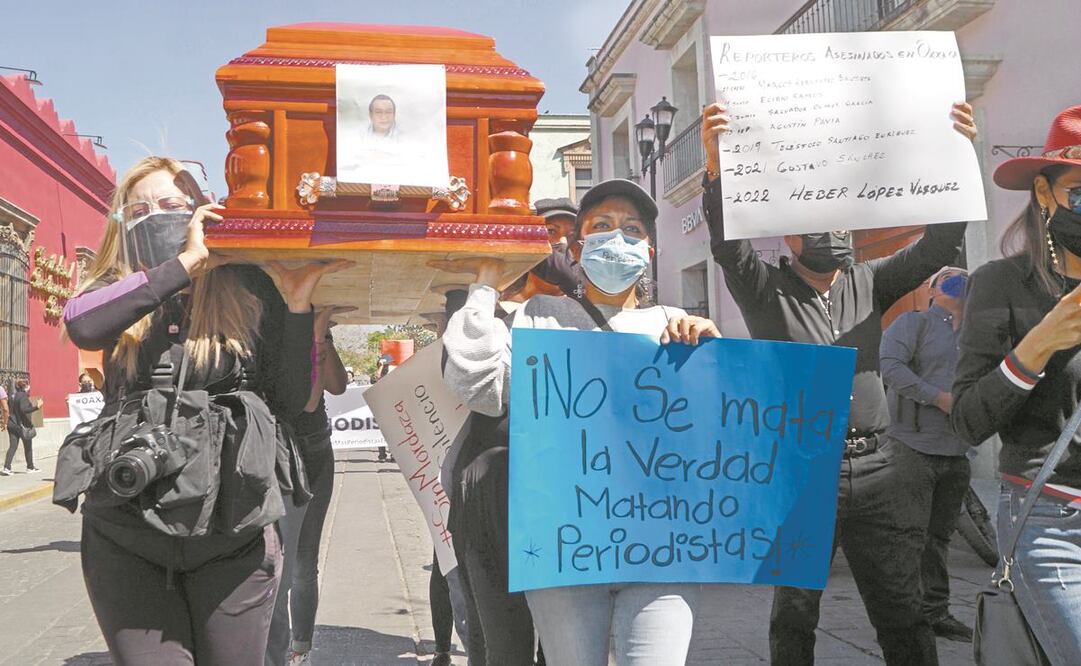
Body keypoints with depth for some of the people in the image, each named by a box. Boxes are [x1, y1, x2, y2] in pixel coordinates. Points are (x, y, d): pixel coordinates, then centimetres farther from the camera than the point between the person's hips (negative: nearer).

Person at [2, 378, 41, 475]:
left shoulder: (13, 395, 11)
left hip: (12, 424, 7)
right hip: (22, 424, -7)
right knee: (28, 447, 7)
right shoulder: (23, 396, -14)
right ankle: (30, 468, 17)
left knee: (12, 446, 4)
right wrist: (36, 407, -31)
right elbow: (23, 409, -25)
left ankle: (6, 468, -8)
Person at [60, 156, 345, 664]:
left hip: (231, 530, 0)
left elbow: (290, 402, 1)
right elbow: (80, 324, -17)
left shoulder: (247, 289, 4)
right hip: (125, 533, 1)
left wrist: (297, 302, -6)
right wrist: (185, 261, -13)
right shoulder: (118, 291, 8)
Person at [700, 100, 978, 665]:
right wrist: (715, 164, -33)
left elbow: (938, 246, 2)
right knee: (793, 618, 8)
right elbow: (727, 243, -16)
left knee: (905, 618, 8)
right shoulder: (765, 291, 1)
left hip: (877, 471, 3)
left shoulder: (868, 284, 11)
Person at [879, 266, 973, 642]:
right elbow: (890, 365, -14)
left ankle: (936, 612, 20)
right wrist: (940, 398, -18)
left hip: (956, 452, 6)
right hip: (914, 446, -6)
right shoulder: (914, 322, 1)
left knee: (940, 536, 12)